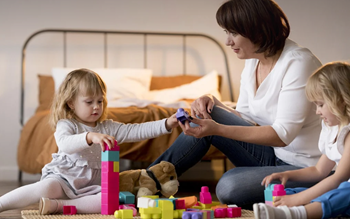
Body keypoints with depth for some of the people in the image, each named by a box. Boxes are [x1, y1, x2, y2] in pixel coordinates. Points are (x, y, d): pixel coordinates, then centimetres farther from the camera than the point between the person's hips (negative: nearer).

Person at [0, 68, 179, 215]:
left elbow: (135, 131, 3)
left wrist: (166, 124, -9)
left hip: (91, 186, 4)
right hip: (63, 180, -4)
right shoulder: (66, 125, -4)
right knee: (46, 188, -37)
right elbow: (65, 144, -26)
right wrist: (90, 137, -43)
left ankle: (57, 205, -32)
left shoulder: (108, 128, 11)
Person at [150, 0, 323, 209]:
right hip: (274, 155, 8)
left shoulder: (299, 62, -21)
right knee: (207, 117, -6)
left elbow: (282, 135, -25)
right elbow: (244, 119, 12)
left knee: (229, 186, -30)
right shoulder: (253, 62, 4)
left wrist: (218, 129, -31)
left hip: (307, 167, -7)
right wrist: (214, 103, -9)